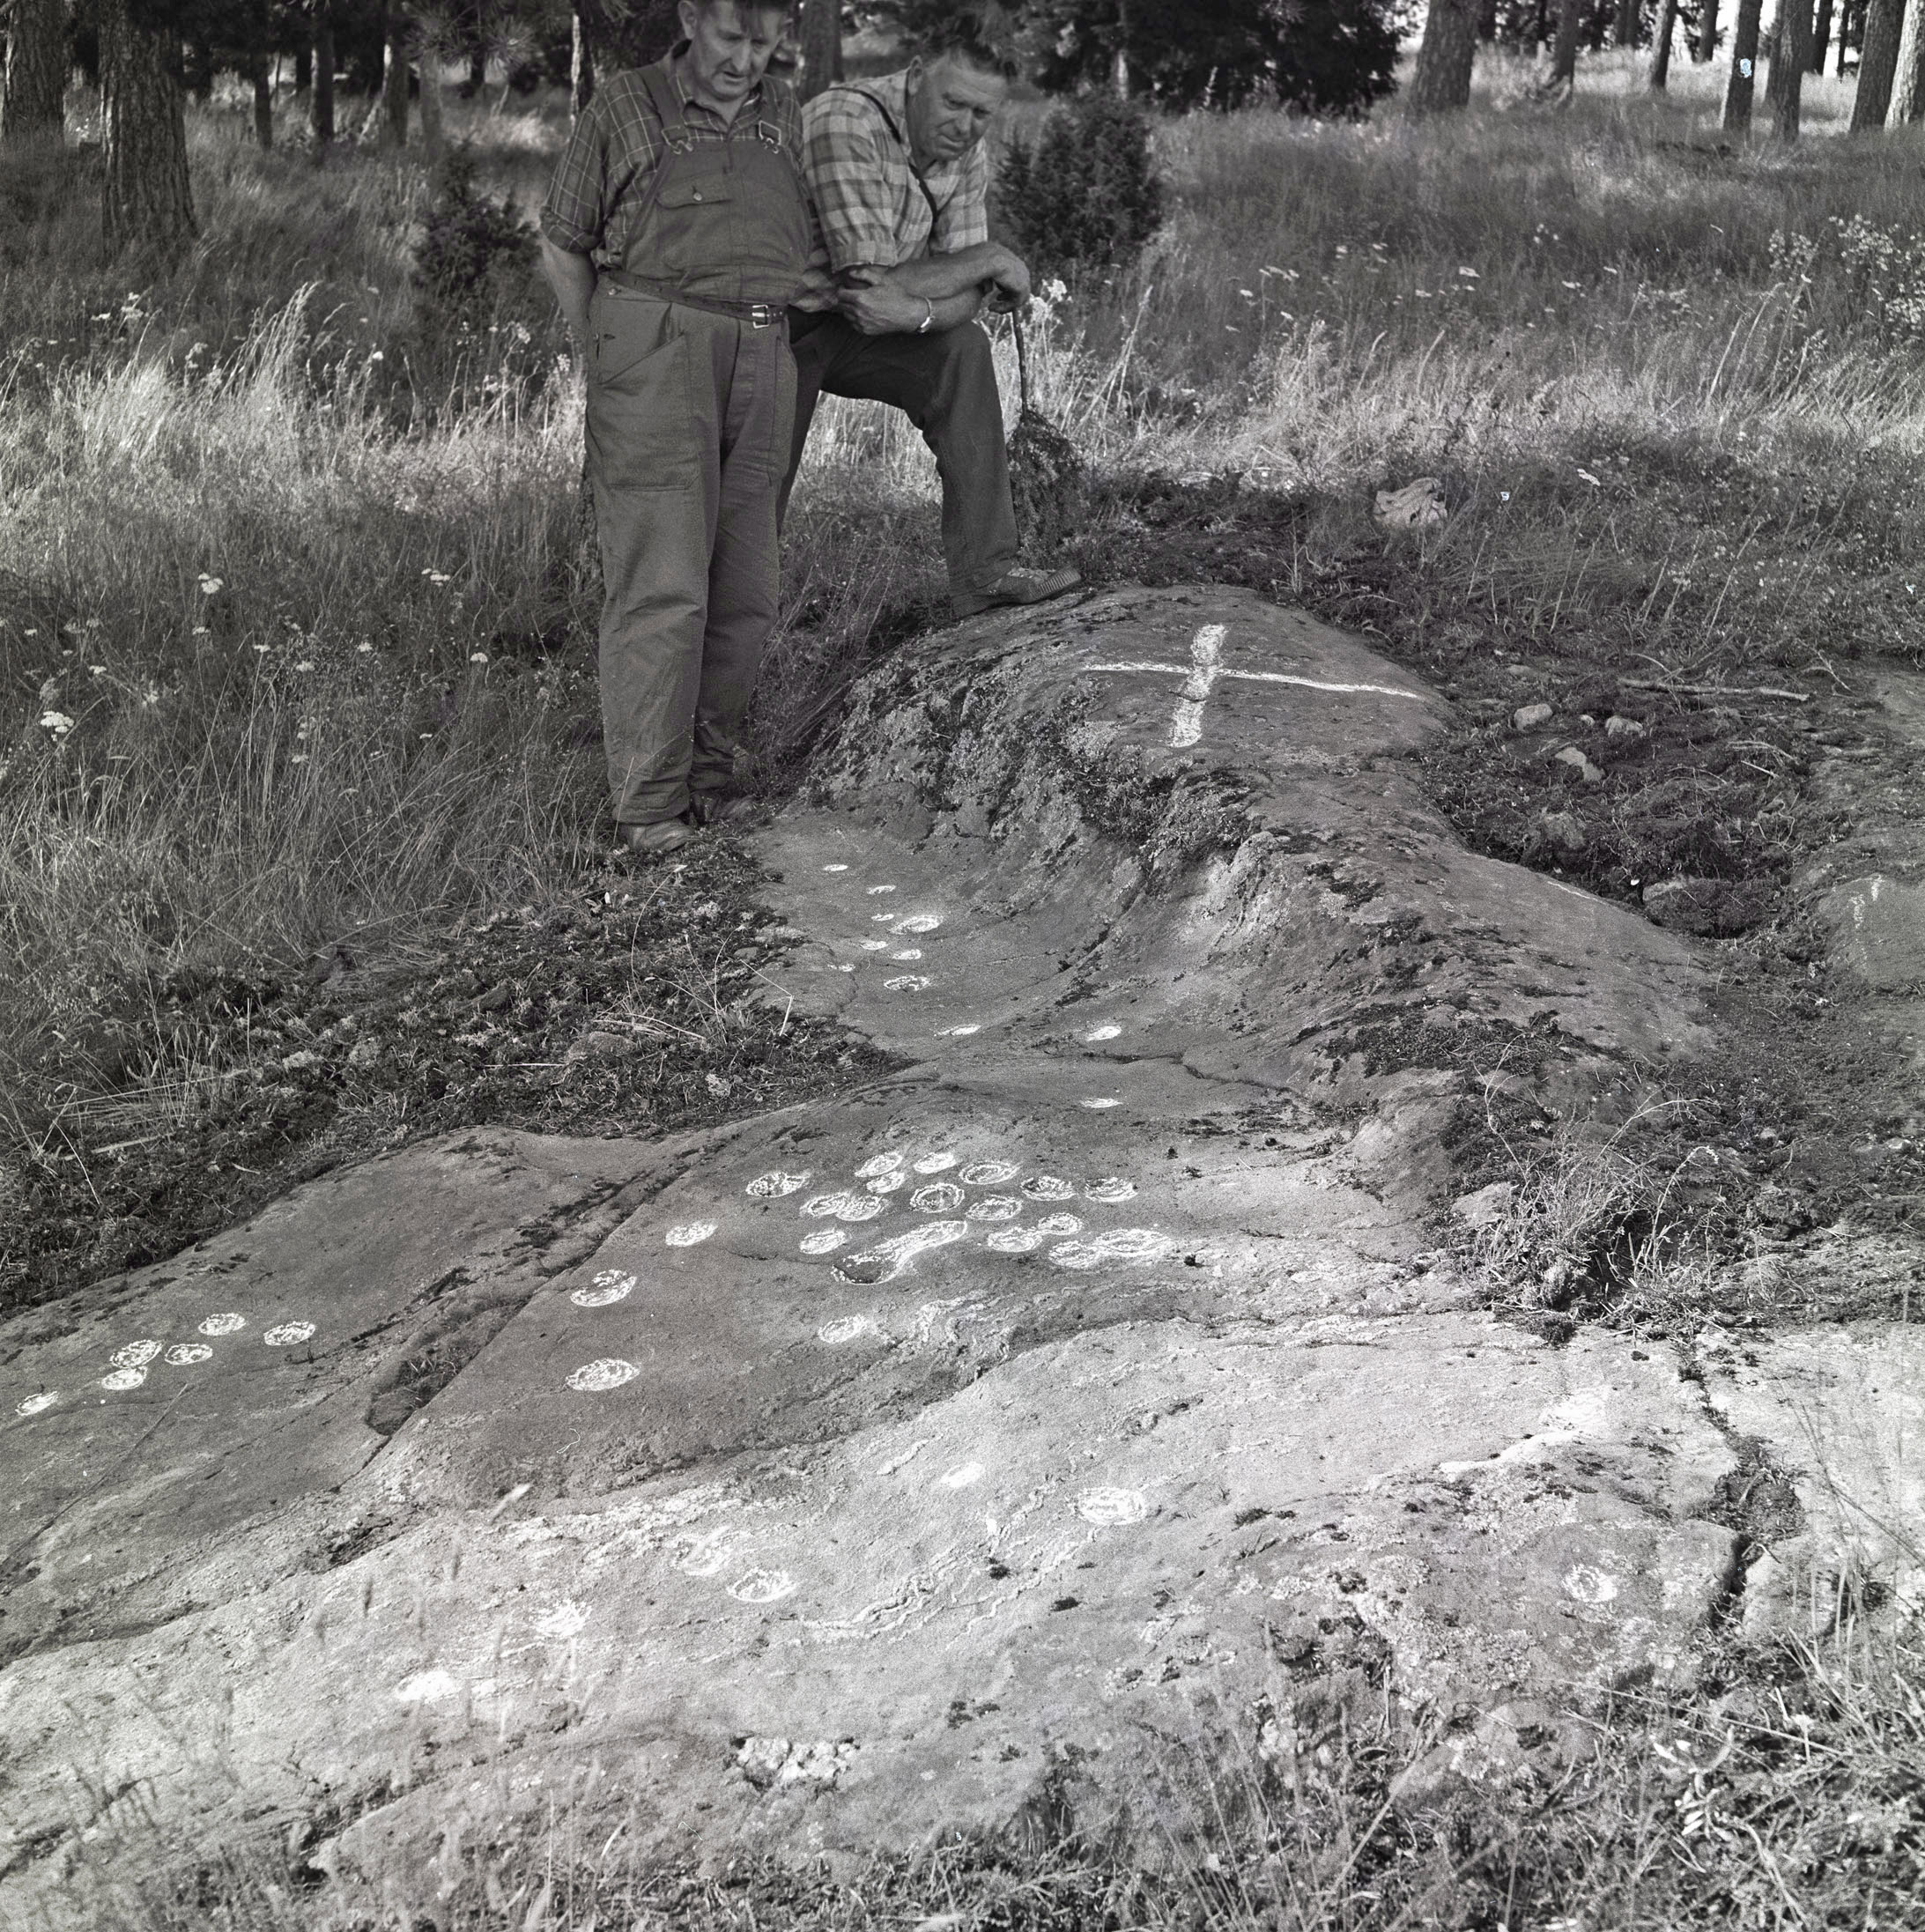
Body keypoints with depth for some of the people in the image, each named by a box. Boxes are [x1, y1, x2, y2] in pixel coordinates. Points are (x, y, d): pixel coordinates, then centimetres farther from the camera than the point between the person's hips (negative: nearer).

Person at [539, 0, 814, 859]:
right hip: (656, 359, -5)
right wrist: (605, 361, 4)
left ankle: (709, 776, 16)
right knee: (662, 584, -12)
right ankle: (649, 804, -9)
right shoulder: (625, 107, 1)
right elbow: (562, 246, 7)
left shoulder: (785, 117, 14)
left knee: (743, 591, 5)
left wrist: (771, 355, 13)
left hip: (761, 367, 5)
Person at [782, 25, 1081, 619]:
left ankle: (985, 571, -14)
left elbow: (969, 296, -5)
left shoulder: (966, 153, -3)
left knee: (963, 351, -15)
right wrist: (993, 259, -20)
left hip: (850, 326, 6)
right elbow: (872, 281, -31)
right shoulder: (845, 124, -27)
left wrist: (915, 314, -29)